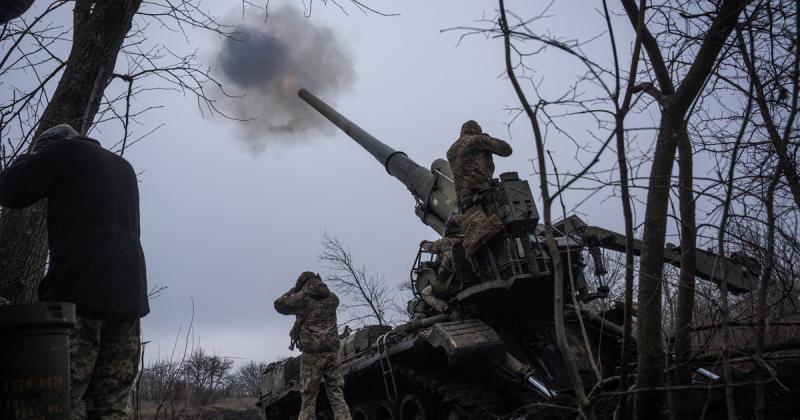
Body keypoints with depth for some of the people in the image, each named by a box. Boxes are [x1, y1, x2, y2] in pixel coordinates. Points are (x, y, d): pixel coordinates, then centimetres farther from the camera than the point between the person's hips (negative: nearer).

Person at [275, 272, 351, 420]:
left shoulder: (302, 297, 0)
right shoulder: (332, 297, 11)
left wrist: (294, 290, 24)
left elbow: (279, 305, 15)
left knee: (308, 398, 2)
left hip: (312, 353, -3)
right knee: (337, 396, 4)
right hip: (332, 351, 3)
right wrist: (319, 283, 32)